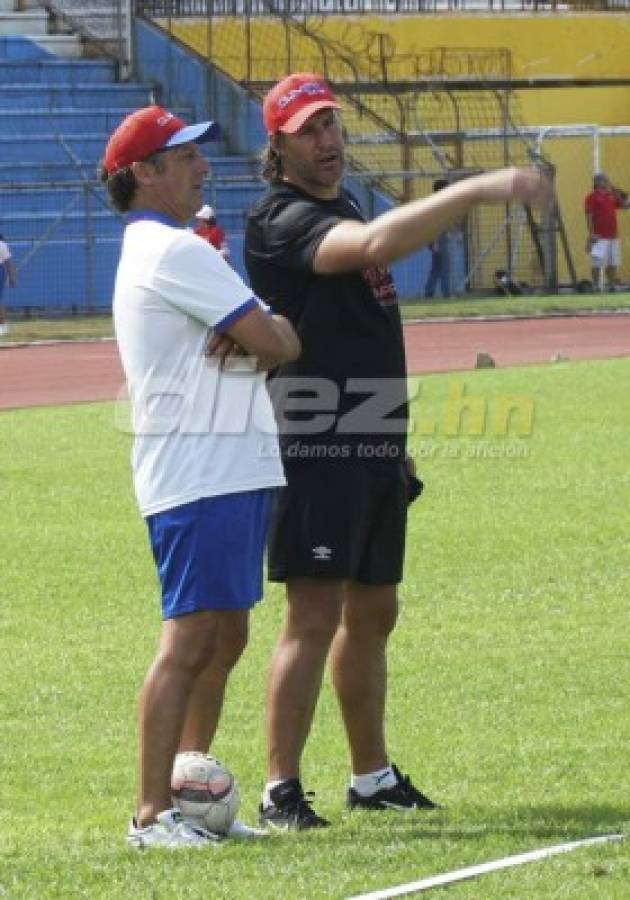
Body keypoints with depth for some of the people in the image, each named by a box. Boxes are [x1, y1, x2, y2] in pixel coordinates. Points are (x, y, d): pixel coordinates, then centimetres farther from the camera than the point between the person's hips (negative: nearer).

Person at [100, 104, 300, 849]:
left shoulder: (150, 251, 21)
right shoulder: (174, 251, -12)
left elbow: (262, 335, 17)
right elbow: (279, 345, -16)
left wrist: (252, 333, -6)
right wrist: (275, 333, 6)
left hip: (232, 472, 11)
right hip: (201, 474, -11)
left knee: (224, 637, 14)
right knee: (189, 639, -12)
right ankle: (151, 813, -13)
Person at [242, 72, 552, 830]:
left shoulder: (340, 210, 18)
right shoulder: (284, 219, -14)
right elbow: (377, 243, -34)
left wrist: (394, 442, 23)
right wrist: (478, 190, -41)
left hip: (375, 447, 10)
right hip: (317, 449, -10)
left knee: (372, 613, 15)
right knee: (315, 617, -12)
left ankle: (372, 777, 25)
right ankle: (280, 790, -11)